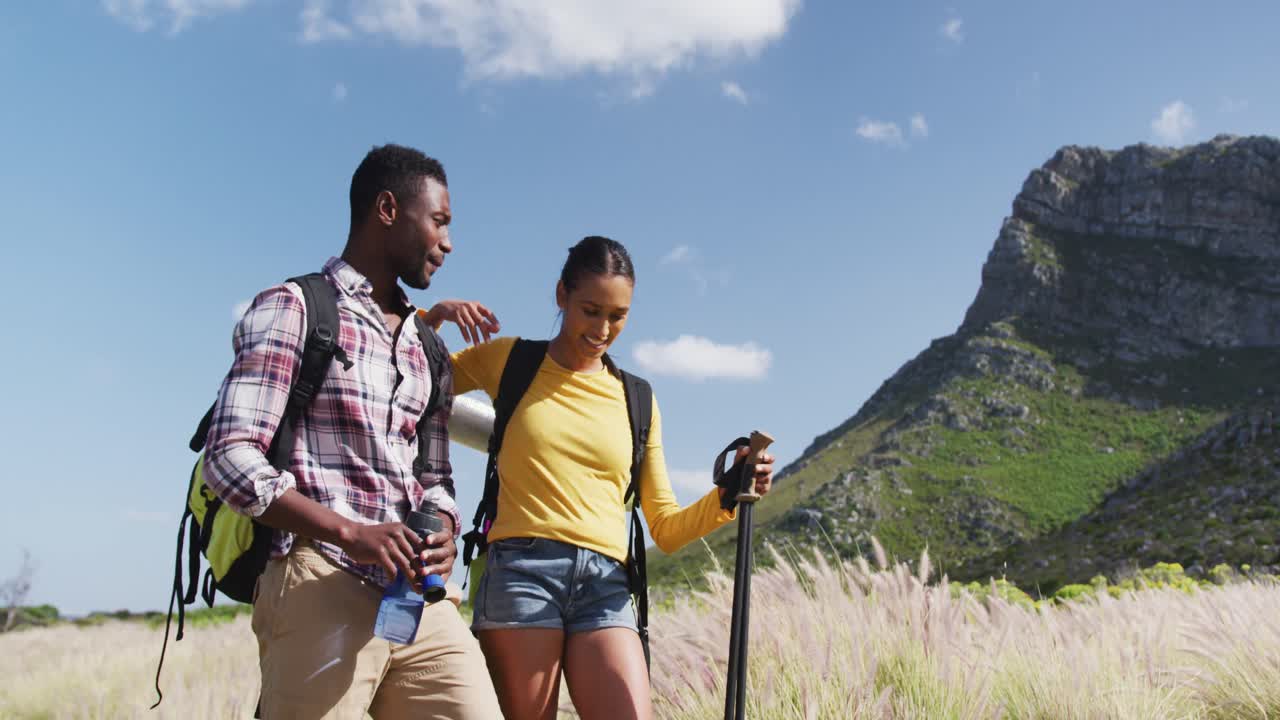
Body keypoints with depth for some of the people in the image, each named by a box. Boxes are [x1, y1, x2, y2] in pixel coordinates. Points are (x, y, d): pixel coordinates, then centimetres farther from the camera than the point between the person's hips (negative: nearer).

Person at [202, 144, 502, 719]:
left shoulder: (429, 352, 20)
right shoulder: (291, 309, -1)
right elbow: (230, 458, -10)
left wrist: (443, 534, -3)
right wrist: (349, 532, -21)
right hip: (319, 592, -6)